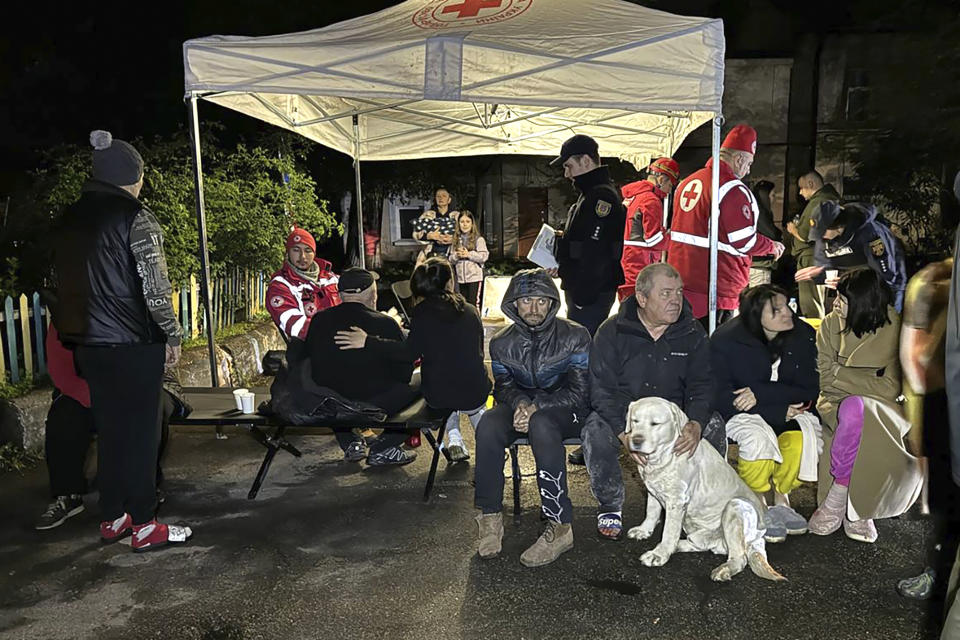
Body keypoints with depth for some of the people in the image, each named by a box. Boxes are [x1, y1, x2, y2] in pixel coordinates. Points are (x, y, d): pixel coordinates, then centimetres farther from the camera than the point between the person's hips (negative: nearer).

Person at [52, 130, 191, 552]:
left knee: (109, 429, 16)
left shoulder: (70, 219, 11)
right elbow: (154, 286, -15)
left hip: (87, 342, 7)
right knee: (140, 432, 1)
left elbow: (66, 281, 16)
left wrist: (79, 334, 22)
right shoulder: (135, 217, -12)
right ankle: (144, 527, 8)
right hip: (133, 343, -7)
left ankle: (112, 518, 25)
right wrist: (172, 334, -5)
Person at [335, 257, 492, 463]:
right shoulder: (471, 311, 3)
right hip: (476, 395, 2)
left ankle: (454, 438, 21)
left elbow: (410, 352, -15)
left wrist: (368, 342, -12)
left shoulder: (423, 310, -6)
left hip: (437, 397, -2)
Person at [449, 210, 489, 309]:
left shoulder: (479, 239, -2)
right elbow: (451, 260, 11)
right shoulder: (456, 240, 11)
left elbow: (484, 256, -11)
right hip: (461, 278, 5)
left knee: (473, 303, -7)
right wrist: (456, 256, -10)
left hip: (475, 276, -5)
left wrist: (468, 254, -13)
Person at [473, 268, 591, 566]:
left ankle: (560, 526, -33)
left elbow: (578, 392, -11)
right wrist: (521, 403, -18)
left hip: (565, 410, -3)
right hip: (522, 405, 4)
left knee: (541, 425, -38)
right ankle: (490, 517, -17)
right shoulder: (502, 342, 2)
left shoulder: (574, 336, -9)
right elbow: (503, 386, 6)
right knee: (488, 426, -29)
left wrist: (536, 406, -25)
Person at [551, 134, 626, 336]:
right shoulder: (590, 194, 18)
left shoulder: (602, 196, -16)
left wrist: (582, 297, -23)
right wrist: (562, 266, 13)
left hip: (591, 296, -11)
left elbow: (596, 254, -23)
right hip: (582, 291, 11)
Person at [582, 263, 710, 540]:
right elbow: (602, 390, -14)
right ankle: (611, 506, -8)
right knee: (596, 431, -33)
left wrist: (695, 424, -28)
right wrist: (625, 434, -30)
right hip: (620, 413, -2)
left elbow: (701, 384, -6)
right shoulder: (612, 332, -9)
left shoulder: (693, 333, -1)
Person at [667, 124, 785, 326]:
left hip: (680, 284, 8)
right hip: (714, 292, -8)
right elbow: (745, 242, -15)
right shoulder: (733, 190, -14)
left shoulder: (687, 183, 13)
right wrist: (772, 247, 4)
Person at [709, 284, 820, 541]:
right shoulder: (725, 340, -15)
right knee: (759, 437, -34)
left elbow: (810, 391, -7)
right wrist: (779, 413, -22)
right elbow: (720, 397, -17)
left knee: (801, 434, -28)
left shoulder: (803, 335, -6)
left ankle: (782, 499, -4)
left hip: (787, 411, 3)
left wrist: (760, 393, -23)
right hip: (740, 413, -3)